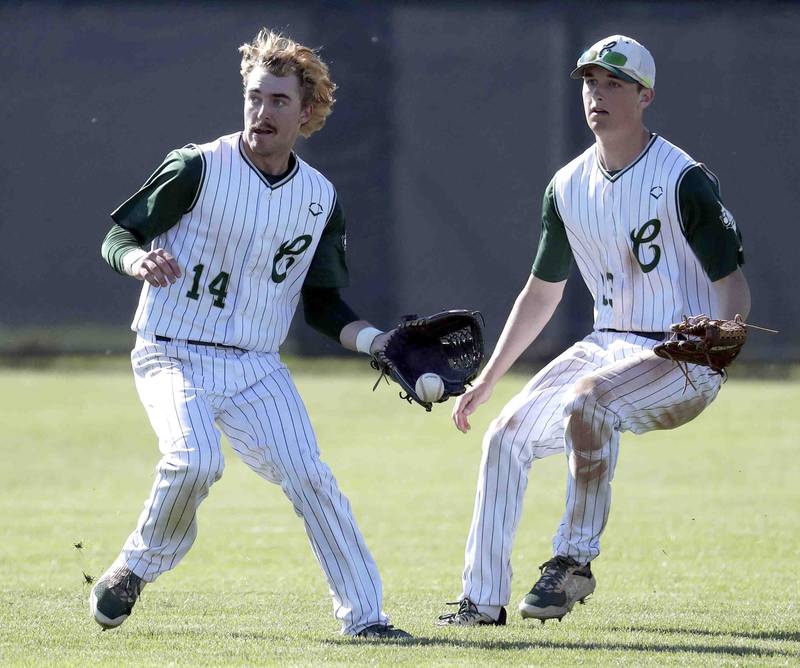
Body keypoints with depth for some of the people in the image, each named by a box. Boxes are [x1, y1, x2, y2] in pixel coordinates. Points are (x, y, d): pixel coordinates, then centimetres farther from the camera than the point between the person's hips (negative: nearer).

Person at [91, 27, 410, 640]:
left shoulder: (321, 198, 5)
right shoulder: (198, 168, -9)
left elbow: (324, 306, 13)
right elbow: (118, 236, -4)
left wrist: (376, 341, -4)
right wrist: (140, 260, -28)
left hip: (256, 369, 4)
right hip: (173, 357, -4)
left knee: (310, 477, -9)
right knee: (194, 460, -28)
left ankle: (364, 615, -2)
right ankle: (137, 568, -3)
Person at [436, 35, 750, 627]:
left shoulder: (683, 180, -14)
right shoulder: (569, 187, 7)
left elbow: (733, 282, -13)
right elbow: (542, 293, 19)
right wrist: (487, 380, 19)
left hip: (683, 357, -8)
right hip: (609, 346, 8)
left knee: (587, 399, -34)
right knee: (508, 435, 0)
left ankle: (575, 560, -24)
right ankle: (483, 601, 8)